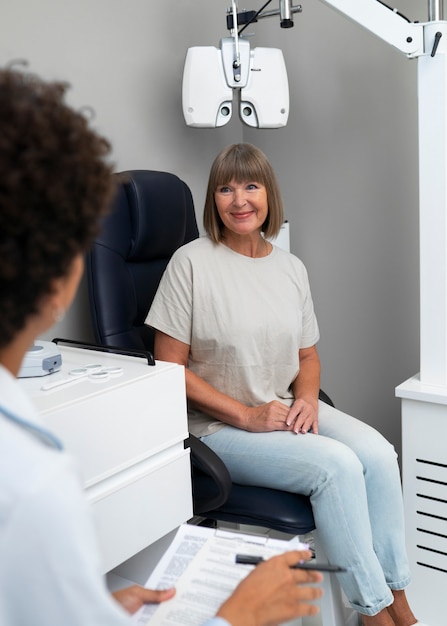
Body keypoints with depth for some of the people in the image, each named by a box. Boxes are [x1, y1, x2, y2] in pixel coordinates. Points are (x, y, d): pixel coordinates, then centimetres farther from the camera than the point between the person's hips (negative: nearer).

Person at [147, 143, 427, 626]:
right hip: (220, 428, -5)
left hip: (288, 410, 6)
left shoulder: (290, 268, 8)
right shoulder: (191, 263, -10)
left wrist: (307, 398, -6)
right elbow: (169, 367, -11)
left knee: (377, 452, -18)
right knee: (338, 465, -24)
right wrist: (246, 415, -15)